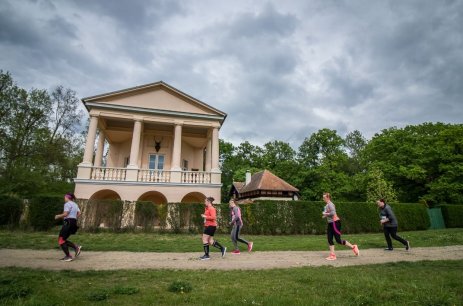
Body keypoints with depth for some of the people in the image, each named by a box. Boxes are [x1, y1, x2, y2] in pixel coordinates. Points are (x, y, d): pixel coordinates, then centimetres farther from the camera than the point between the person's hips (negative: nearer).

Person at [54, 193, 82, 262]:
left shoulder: (67, 204, -8)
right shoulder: (75, 204, 19)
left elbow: (65, 214, -16)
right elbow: (79, 213, 13)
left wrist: (58, 216, -1)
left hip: (68, 223, -9)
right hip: (74, 222, 9)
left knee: (61, 240, 0)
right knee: (63, 240, 15)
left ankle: (68, 256, -2)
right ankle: (76, 247, 1)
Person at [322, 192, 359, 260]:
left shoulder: (330, 204, -17)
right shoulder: (327, 205, 12)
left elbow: (333, 213, -30)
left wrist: (325, 214, -17)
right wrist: (325, 215, 6)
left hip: (335, 223, -9)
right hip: (330, 223, 9)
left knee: (338, 240, -3)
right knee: (330, 239, 6)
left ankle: (353, 247, 14)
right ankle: (332, 255, 11)